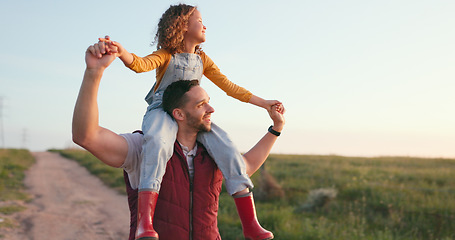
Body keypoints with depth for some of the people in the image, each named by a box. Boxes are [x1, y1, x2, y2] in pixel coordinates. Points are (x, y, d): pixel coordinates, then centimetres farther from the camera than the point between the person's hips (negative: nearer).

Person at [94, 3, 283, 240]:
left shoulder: (203, 60, 17)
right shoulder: (167, 55, 1)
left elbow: (229, 86, 19)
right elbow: (141, 64, -19)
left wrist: (263, 103, 16)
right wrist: (121, 52, -43)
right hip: (162, 111, -4)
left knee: (227, 150, -17)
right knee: (158, 143, -39)